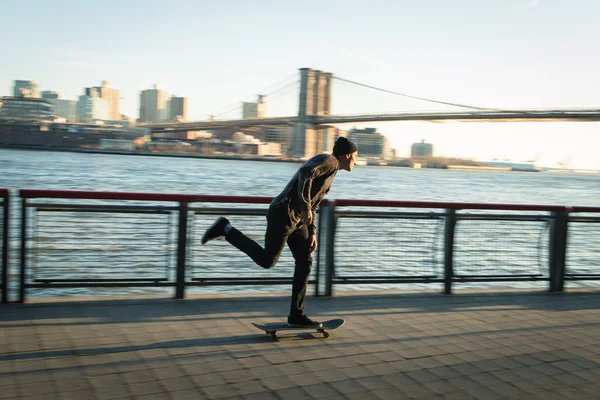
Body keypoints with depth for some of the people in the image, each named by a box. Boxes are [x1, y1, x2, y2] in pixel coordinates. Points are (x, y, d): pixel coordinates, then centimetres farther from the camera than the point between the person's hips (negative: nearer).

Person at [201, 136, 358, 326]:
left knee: (305, 262, 7)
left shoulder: (330, 170, 23)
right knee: (267, 260, -6)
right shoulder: (329, 160, -8)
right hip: (284, 213, -10)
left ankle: (297, 315, 10)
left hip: (296, 218, 10)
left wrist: (312, 233, 17)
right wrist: (305, 208, -27)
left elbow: (312, 207, 25)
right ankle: (226, 229, 3)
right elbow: (305, 174, -29)